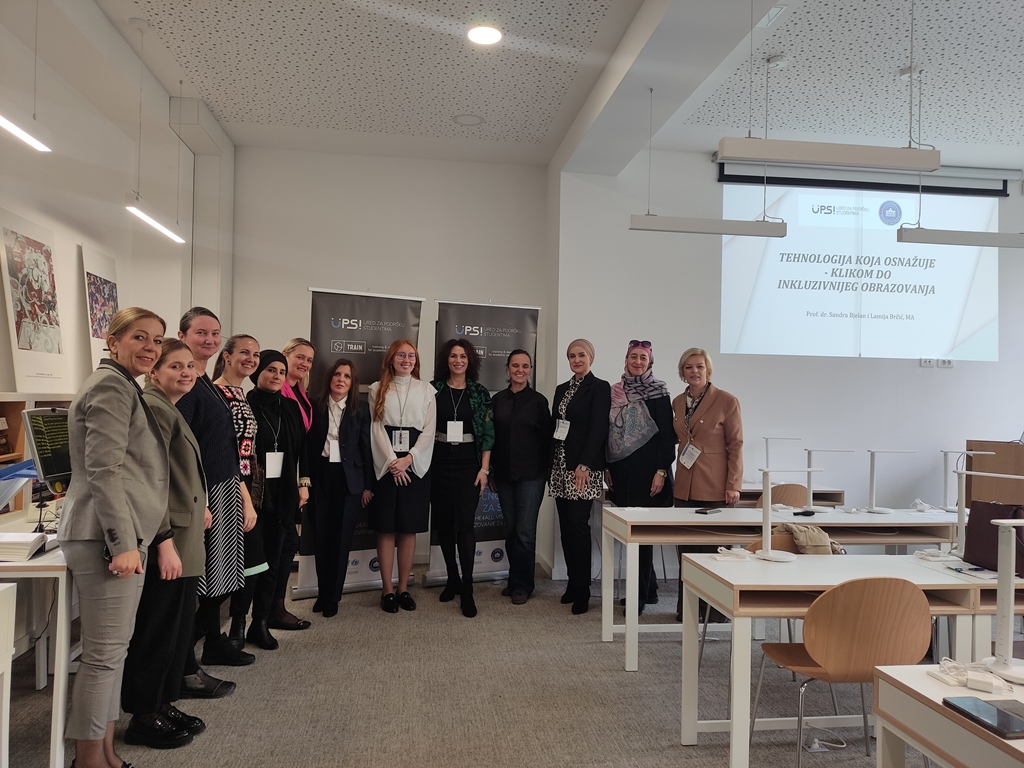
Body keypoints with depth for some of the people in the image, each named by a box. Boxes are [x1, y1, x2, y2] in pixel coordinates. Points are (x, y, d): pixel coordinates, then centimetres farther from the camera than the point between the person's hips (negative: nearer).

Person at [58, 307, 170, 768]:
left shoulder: (124, 386, 21)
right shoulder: (110, 386, -11)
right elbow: (104, 470, -19)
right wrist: (122, 543, -22)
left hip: (123, 531, 11)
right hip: (108, 534, -11)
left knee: (113, 647, 15)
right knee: (104, 652, -4)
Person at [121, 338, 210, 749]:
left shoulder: (170, 408, 15)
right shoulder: (154, 408, -16)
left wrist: (198, 507, 19)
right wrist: (165, 543, -25)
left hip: (183, 540, 10)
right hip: (167, 542, -10)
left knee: (179, 628, 16)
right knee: (158, 631, 2)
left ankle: (163, 706, 29)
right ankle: (144, 720, 16)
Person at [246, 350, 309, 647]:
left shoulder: (290, 407, 11)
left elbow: (302, 446, 13)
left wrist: (303, 483, 8)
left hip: (282, 491, 5)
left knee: (273, 557, 7)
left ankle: (261, 623, 16)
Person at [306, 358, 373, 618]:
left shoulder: (361, 409, 1)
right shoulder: (315, 406, 2)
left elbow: (366, 448, 2)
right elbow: (308, 445, 1)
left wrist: (368, 485, -1)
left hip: (349, 479, -1)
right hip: (321, 477, 1)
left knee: (341, 538, 4)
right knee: (321, 538, 7)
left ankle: (333, 597, 15)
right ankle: (322, 593, 22)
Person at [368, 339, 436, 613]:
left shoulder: (426, 390, 9)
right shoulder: (378, 389, 7)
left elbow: (429, 430, 2)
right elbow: (376, 428, 0)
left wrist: (408, 459, -10)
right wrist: (392, 461, -11)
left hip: (415, 465, 1)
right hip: (386, 465, -1)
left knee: (409, 529, 3)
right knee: (386, 529, 0)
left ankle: (403, 588, 13)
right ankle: (387, 590, 8)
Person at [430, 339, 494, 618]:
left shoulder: (480, 393, 2)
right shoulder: (433, 389, 3)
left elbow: (488, 433, 2)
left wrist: (484, 469, -4)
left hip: (468, 464, -2)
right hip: (439, 464, 2)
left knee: (465, 523, -7)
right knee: (443, 523, 8)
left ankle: (466, 589, -2)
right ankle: (452, 579, 24)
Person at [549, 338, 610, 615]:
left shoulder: (599, 387, -4)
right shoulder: (562, 389, 16)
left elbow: (599, 429, -12)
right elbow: (554, 426, 16)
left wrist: (584, 465, -19)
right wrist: (550, 464, 9)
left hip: (583, 467, -7)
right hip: (560, 465, 7)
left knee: (578, 523, -8)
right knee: (566, 525, 8)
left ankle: (582, 591, 2)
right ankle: (573, 583, 18)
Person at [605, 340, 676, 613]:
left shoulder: (658, 392, -4)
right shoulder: (614, 391, 10)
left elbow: (667, 434, -8)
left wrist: (661, 470, -14)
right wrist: (607, 467, 11)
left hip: (647, 470, -5)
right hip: (621, 472, 5)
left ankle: (640, 595, 4)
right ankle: (649, 589, 23)